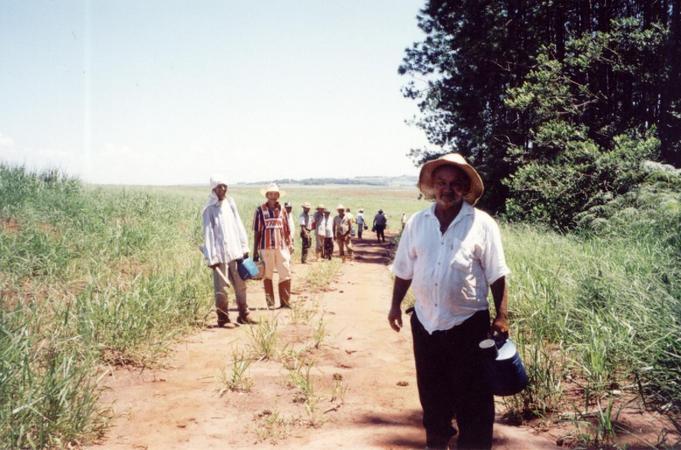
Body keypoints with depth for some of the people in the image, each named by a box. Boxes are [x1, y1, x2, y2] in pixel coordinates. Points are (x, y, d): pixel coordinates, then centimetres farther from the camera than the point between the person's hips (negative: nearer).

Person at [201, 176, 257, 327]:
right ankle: (223, 319, 10)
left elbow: (239, 227, 10)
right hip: (220, 254, -5)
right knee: (221, 288, 1)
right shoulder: (209, 209, -7)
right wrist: (211, 257, -13)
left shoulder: (230, 204, 7)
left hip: (235, 252, 5)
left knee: (241, 285, 11)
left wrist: (244, 247, 8)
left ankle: (244, 315, 22)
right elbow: (208, 234, -9)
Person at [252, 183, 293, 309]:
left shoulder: (282, 210, 9)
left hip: (281, 247, 3)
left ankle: (285, 301, 6)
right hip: (266, 247, -3)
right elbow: (257, 232, 1)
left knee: (286, 274, -2)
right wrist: (255, 251, -1)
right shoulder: (260, 210, 0)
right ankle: (270, 303, 12)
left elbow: (287, 231, 13)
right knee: (267, 276, 5)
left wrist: (289, 247, 9)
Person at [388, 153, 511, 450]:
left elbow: (496, 276, -6)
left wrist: (502, 317, -9)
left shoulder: (482, 224, -8)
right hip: (425, 321, 4)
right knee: (431, 392, 19)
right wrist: (395, 305, 10)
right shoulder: (417, 222, 1)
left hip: (468, 323, -4)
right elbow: (404, 270, 9)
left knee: (472, 396, 5)